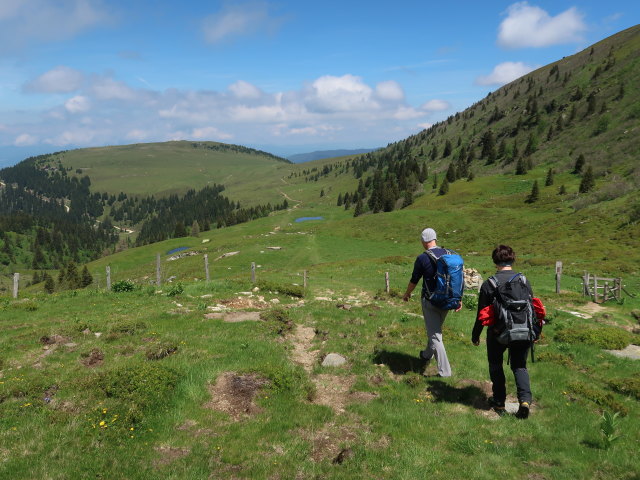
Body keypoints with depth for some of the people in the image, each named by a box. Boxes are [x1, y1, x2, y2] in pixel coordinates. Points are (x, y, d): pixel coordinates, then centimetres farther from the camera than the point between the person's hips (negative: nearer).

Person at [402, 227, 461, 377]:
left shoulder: (422, 258, -14)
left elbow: (414, 280, -3)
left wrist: (407, 294, 15)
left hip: (430, 301, -6)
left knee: (435, 335, 0)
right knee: (435, 329, 25)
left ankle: (444, 371, -2)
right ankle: (427, 354, 46)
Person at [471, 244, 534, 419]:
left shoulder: (489, 284, -11)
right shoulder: (524, 281, -2)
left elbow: (481, 314, -7)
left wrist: (475, 335, 5)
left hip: (498, 333, -2)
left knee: (495, 365, 18)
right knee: (519, 366, 17)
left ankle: (499, 402, 22)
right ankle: (525, 399, -3)